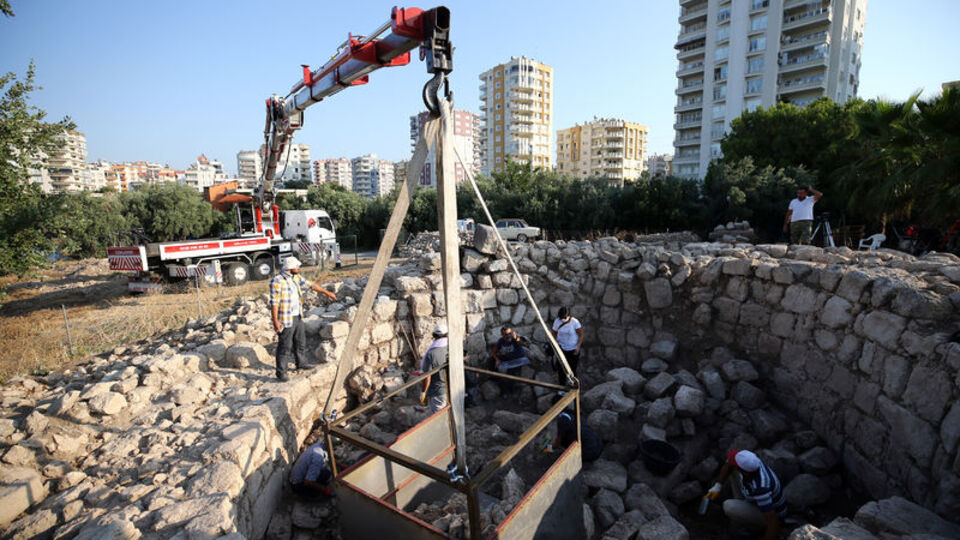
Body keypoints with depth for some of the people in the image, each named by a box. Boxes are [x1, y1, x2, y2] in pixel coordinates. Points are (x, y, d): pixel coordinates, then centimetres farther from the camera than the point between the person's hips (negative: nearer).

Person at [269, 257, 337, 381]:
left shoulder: (296, 277, 6)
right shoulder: (277, 281, -19)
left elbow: (310, 285, 17)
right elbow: (274, 302, -20)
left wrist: (326, 292, 20)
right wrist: (275, 321, -21)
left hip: (298, 317, 8)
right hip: (286, 320, -8)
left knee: (301, 342, 19)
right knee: (285, 347, 0)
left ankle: (301, 364, 37)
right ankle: (281, 372, 13)